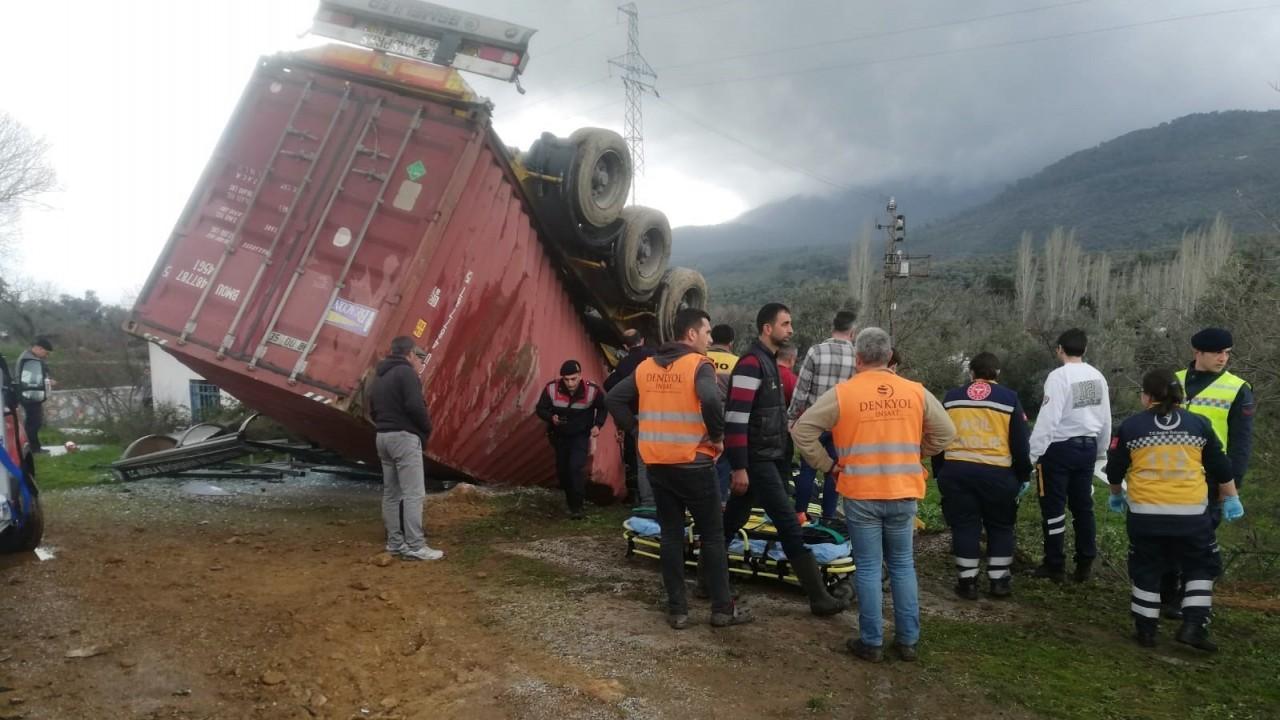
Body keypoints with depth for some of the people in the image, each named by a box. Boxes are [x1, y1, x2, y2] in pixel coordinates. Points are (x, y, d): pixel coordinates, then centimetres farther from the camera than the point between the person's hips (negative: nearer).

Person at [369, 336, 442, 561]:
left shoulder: (380, 376, 18)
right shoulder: (406, 372, -10)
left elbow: (373, 410, 20)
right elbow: (415, 406, -20)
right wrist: (427, 428, -6)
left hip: (383, 436, 10)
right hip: (404, 437, -9)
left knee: (391, 493, 12)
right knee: (414, 493, -9)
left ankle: (395, 542, 15)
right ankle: (415, 547, -11)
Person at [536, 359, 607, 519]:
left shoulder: (592, 391, -23)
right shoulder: (552, 389, -22)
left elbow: (602, 408, -2)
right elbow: (541, 409, -9)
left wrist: (597, 425, -16)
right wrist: (551, 418, -28)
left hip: (581, 435, -3)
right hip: (560, 435, 3)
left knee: (577, 467, -19)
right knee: (562, 469, 12)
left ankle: (576, 507, -9)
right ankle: (570, 500, 37)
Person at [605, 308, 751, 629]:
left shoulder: (646, 366, 8)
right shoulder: (698, 365, -11)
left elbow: (613, 399, 7)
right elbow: (711, 400, -30)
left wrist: (637, 430, 8)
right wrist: (718, 434, -15)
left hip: (657, 464, 5)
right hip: (693, 465, -5)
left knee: (671, 535, 11)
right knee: (712, 535, 7)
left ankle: (677, 610, 15)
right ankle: (722, 608, 13)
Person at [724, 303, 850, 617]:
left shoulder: (768, 362, 14)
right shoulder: (751, 364, -17)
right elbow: (736, 419, -22)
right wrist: (739, 467, -24)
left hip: (769, 457, 10)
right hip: (757, 460, -10)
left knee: (732, 521, 15)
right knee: (790, 527, -7)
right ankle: (819, 597, -2)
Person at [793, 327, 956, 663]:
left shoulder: (841, 394, -8)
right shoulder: (916, 392, 0)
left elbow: (802, 430, -9)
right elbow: (945, 433, 7)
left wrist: (827, 464, 0)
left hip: (861, 495, -2)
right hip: (903, 494, 3)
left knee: (868, 568, 7)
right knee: (902, 565, 15)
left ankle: (871, 642, 13)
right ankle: (908, 639, 21)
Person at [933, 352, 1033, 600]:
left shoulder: (951, 398, 11)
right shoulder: (1009, 398, 5)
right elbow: (1021, 442, 5)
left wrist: (939, 472, 21)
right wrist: (1023, 476, 14)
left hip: (955, 471, 1)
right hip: (996, 473, -1)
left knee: (964, 526, 8)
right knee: (1000, 526, 14)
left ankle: (967, 582, 10)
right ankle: (999, 580, 17)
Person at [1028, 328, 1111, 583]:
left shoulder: (1059, 376, -16)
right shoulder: (1097, 377, 4)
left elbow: (1048, 419, -19)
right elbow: (1106, 419, 10)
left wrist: (1032, 454, -14)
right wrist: (1100, 451, 22)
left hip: (1060, 447, -6)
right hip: (1088, 446, 6)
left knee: (1054, 507, 4)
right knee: (1083, 505, 14)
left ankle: (1055, 566, 10)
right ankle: (1085, 564, 19)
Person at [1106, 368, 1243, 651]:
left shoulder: (1131, 426, 1)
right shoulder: (1198, 424, 4)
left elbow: (1114, 470, 8)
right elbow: (1221, 467, 10)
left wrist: (1116, 495, 27)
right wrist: (1231, 499, 22)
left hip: (1145, 512, 0)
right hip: (1191, 513, 0)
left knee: (1146, 570, 12)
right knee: (1201, 567, 17)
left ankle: (1146, 630, 16)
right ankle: (1193, 626, 7)